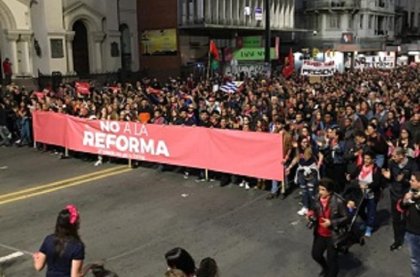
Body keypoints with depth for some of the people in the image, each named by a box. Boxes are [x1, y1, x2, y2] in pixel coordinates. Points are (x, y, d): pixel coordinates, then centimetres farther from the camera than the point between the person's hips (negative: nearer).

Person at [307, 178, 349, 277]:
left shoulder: (338, 201, -26)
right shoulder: (317, 198, -9)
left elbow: (346, 218, -17)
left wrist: (331, 223, -26)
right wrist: (311, 214, -14)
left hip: (332, 236, -6)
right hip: (319, 234, 6)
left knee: (332, 259, 9)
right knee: (316, 254, 23)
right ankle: (326, 268, 54)